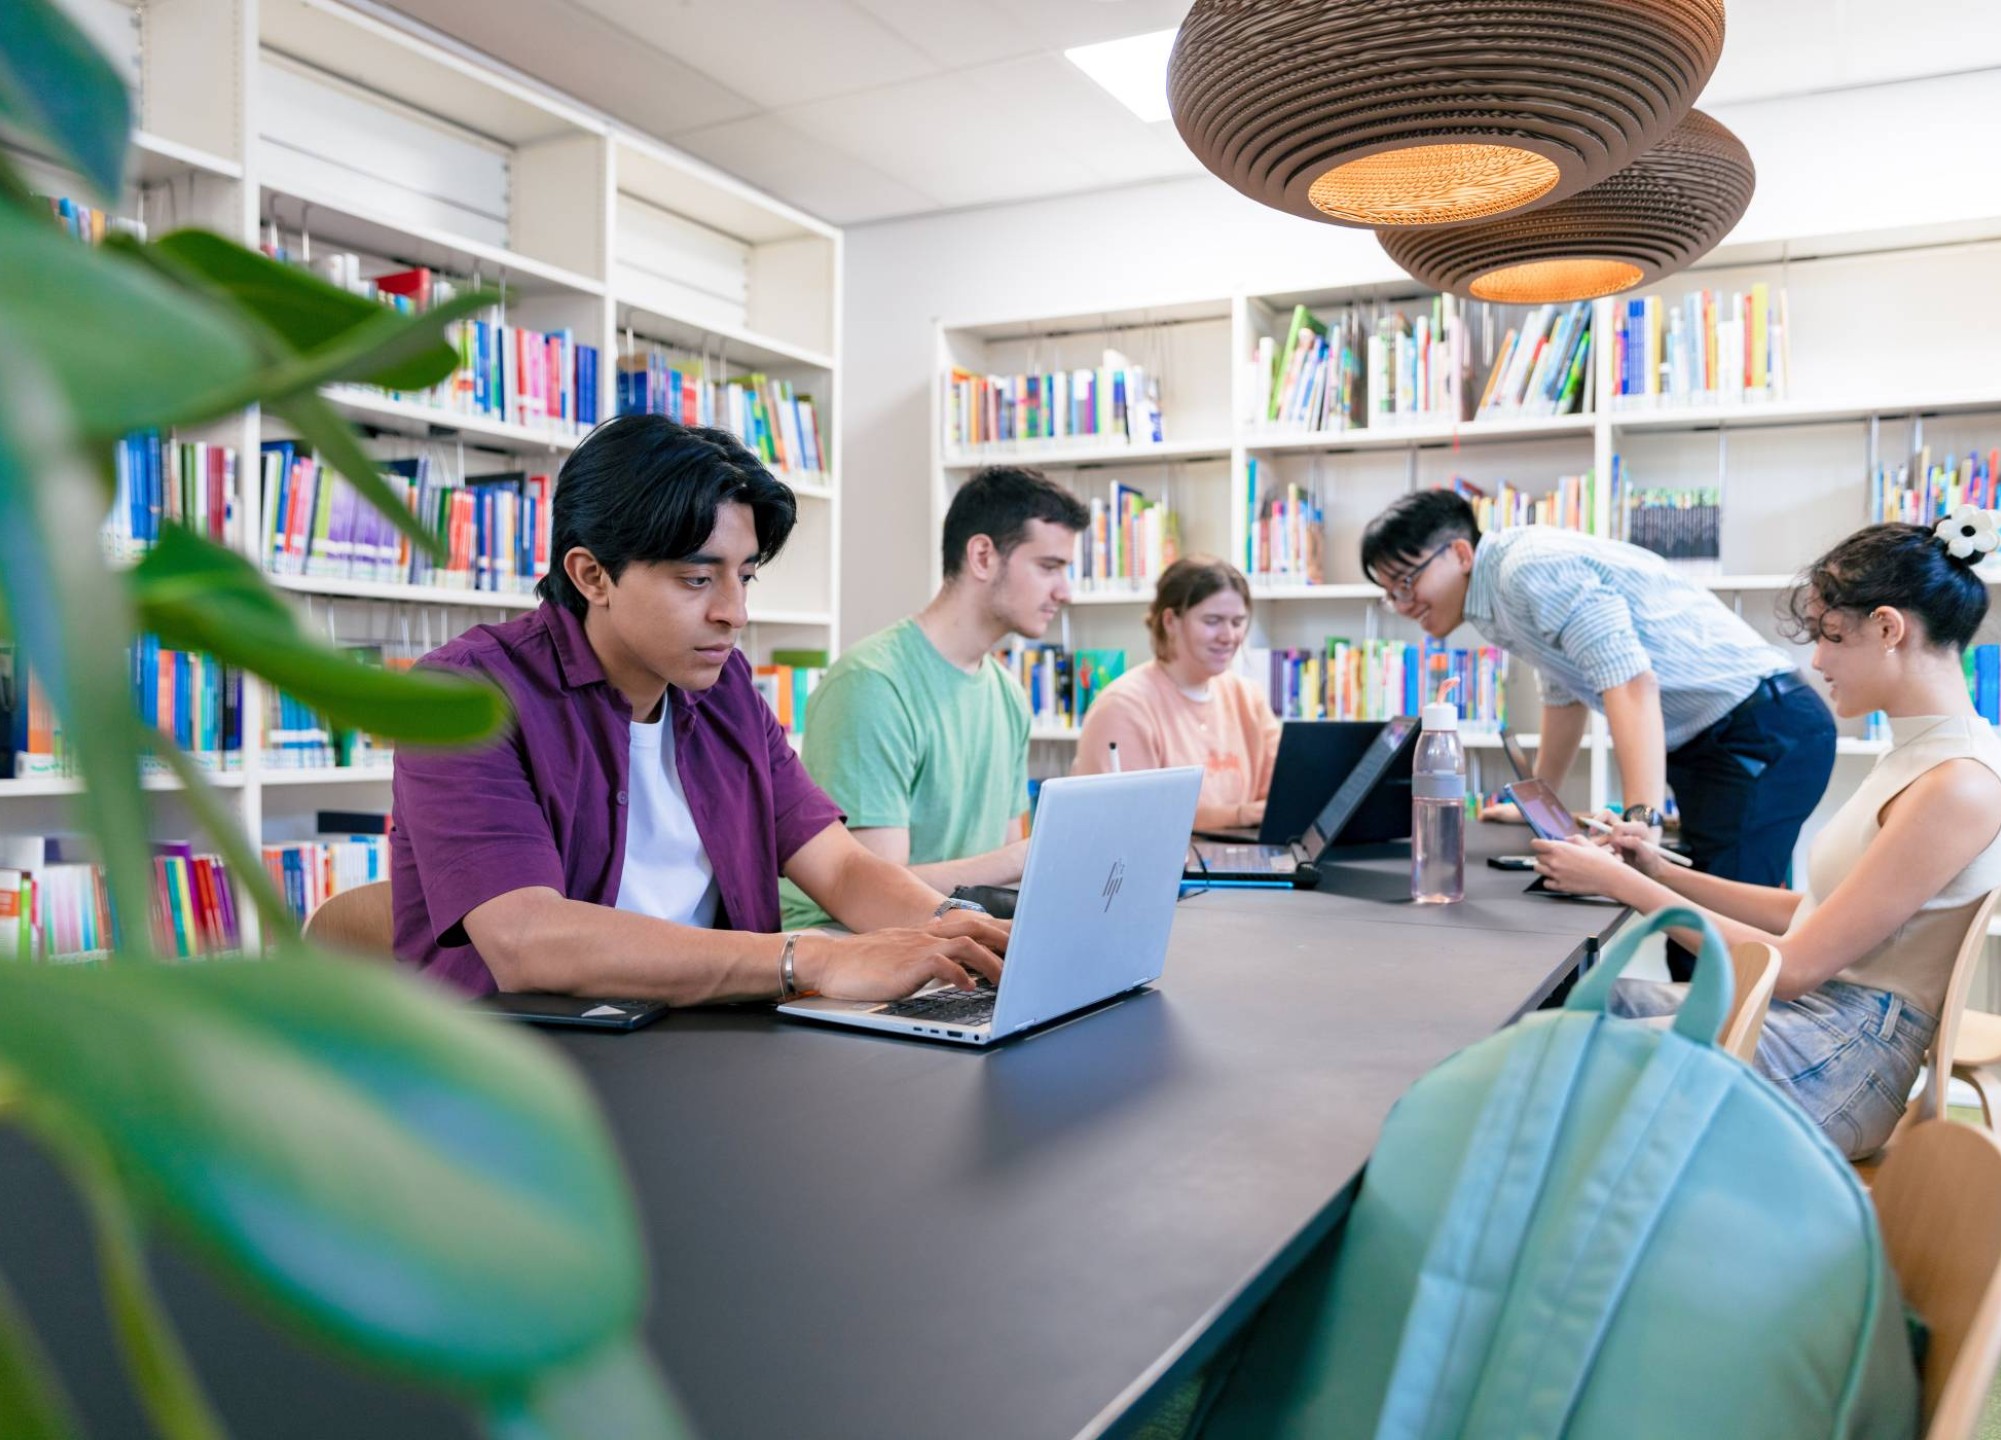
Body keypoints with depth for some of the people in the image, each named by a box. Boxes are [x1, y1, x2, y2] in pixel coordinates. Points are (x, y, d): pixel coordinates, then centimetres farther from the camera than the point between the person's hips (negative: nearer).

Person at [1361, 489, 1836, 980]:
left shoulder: (1530, 566, -19)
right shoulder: (1498, 599, 12)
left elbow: (1629, 682, -28)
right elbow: (1563, 692, 26)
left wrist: (1643, 822, -36)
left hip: (1764, 731, -10)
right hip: (1709, 739, 10)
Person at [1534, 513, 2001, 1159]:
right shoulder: (1916, 753, 12)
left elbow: (1795, 967, -19)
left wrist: (1619, 882, -15)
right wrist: (1663, 874, 9)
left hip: (1842, 1058, -9)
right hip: (1805, 1017, 9)